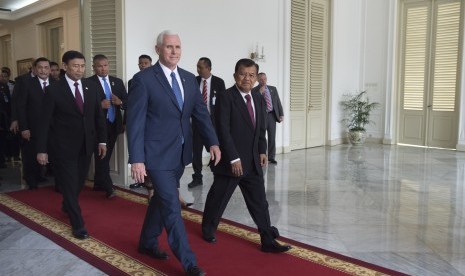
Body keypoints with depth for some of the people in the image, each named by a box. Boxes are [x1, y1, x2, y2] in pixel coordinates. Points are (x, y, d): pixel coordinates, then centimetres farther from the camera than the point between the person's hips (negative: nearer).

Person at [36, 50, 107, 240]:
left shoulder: (91, 87, 2)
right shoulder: (53, 90, -10)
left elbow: (98, 115, 8)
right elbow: (44, 121, -8)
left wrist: (102, 140, 6)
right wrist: (42, 149, -9)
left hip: (86, 145, 5)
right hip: (63, 146, -4)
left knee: (79, 182, 18)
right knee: (69, 184, 1)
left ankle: (67, 206, 46)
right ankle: (78, 225, 12)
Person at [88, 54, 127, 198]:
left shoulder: (118, 82, 11)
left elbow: (127, 102, 9)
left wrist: (120, 102, -12)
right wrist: (99, 105, -24)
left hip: (114, 125, 5)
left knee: (106, 156, 13)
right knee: (101, 156, -5)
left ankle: (98, 184, 28)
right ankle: (108, 188, -2)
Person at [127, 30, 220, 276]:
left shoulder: (189, 78, 8)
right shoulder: (143, 79, -10)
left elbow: (201, 113, 7)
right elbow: (135, 122, -13)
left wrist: (213, 142, -6)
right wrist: (137, 159, -17)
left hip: (180, 153, 7)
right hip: (158, 154, -6)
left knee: (161, 200, 20)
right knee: (172, 207, -3)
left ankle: (148, 243, 41)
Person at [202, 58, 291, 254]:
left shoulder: (258, 98, 9)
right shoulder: (225, 98, -13)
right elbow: (223, 131, -18)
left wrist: (262, 151, 4)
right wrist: (234, 159, -20)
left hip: (253, 162, 6)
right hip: (230, 162, -5)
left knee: (259, 202, 6)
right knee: (218, 199, 12)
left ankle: (268, 240, 13)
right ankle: (208, 229, 36)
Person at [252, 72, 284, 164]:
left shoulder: (273, 89, 14)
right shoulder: (254, 90, 2)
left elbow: (278, 102, 12)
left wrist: (281, 114, 4)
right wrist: (260, 92, -16)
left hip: (272, 115, 4)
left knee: (272, 138, 5)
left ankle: (271, 157, 13)